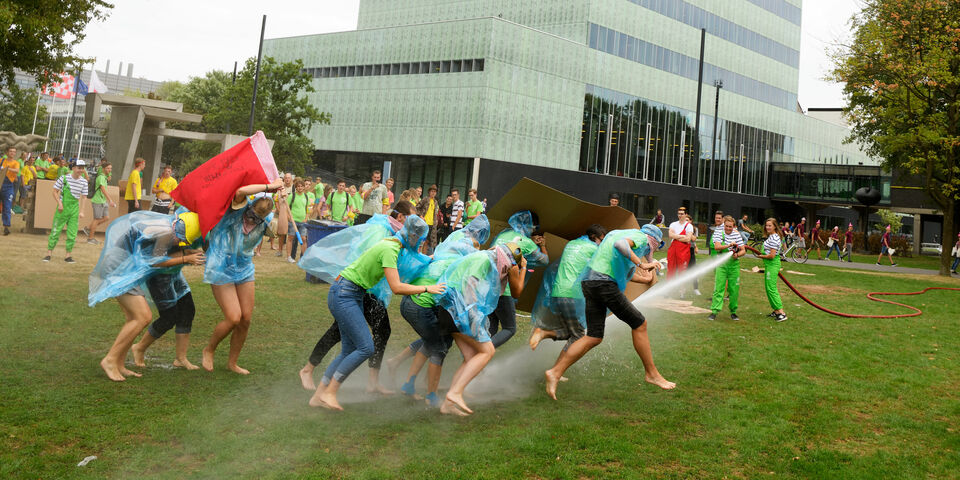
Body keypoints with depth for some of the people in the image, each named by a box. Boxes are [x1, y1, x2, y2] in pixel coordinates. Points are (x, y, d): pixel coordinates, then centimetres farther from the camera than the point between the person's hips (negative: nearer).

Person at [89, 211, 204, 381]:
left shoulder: (171, 224, 2)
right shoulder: (165, 231, -24)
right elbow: (154, 261, -11)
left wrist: (186, 252, -7)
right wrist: (185, 259, -7)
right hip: (120, 266, -10)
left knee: (134, 319, 11)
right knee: (143, 317, -12)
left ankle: (118, 365, 17)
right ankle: (110, 360, -3)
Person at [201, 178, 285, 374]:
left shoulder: (264, 220, -5)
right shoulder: (239, 208, -17)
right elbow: (240, 191, -38)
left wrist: (282, 202, -23)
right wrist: (270, 186, -29)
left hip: (244, 270, 5)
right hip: (221, 270, -5)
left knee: (246, 319, 4)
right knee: (233, 318, -10)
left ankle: (232, 362, 24)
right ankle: (209, 350, 19)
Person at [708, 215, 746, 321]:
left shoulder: (737, 234, 5)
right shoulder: (718, 233, 0)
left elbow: (743, 251, 4)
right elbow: (717, 247, -15)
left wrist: (737, 255, -17)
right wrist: (729, 245, -28)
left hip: (734, 264, 2)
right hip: (722, 264, -2)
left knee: (734, 289, 4)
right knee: (718, 288, -7)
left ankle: (733, 312, 16)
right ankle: (714, 311, -7)